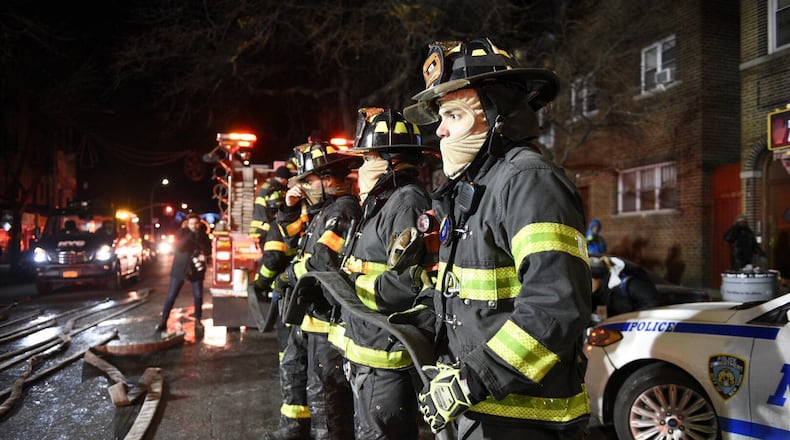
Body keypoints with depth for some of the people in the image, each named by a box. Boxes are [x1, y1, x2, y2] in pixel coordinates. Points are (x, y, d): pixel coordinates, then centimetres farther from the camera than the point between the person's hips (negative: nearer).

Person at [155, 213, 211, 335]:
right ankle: (163, 320, 6)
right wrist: (190, 235, -24)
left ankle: (197, 321, 16)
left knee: (198, 296, 2)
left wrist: (198, 236, -21)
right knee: (171, 295, -1)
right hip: (179, 268, -1)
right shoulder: (181, 233, -4)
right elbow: (178, 247, -18)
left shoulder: (203, 235, 1)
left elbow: (208, 250, -12)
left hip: (196, 269, 1)